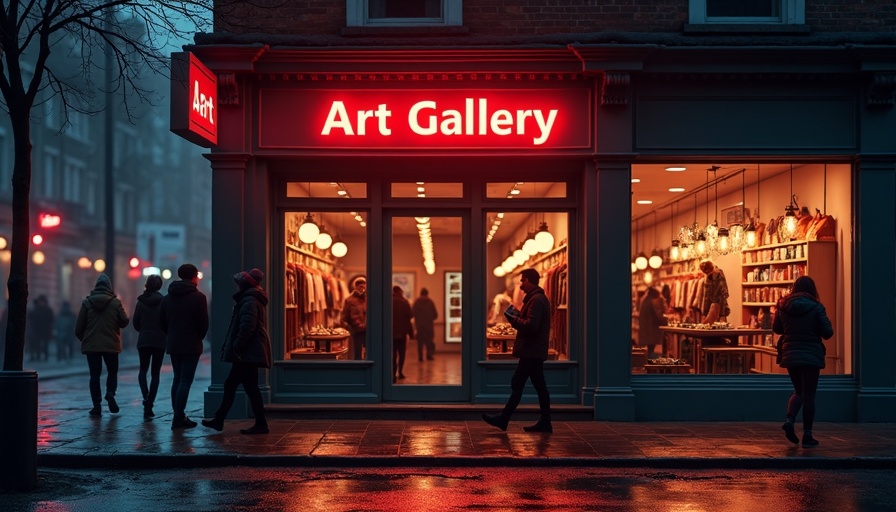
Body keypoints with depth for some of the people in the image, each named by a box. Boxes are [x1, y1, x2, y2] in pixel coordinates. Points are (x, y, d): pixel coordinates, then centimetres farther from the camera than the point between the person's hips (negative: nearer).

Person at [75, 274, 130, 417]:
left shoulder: (87, 302, -2)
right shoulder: (115, 302, -6)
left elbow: (79, 327, 0)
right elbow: (124, 322, -3)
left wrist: (84, 339, 16)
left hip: (91, 345, 1)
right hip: (111, 345, -1)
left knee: (95, 374, 5)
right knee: (112, 371, 16)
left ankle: (97, 405, 1)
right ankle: (110, 393, -8)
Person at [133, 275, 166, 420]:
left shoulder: (141, 302, -2)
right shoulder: (163, 301, -7)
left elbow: (136, 323, 2)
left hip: (143, 341, 1)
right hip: (159, 341, -1)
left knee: (143, 370, 15)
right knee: (155, 373, 8)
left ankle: (146, 397, -11)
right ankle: (149, 405, 2)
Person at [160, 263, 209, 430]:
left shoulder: (168, 297, 8)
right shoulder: (198, 297, -11)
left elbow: (162, 321, 10)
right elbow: (204, 323, -11)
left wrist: (172, 335, 15)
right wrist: (199, 337, 6)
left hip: (173, 344, 6)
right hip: (191, 345, -6)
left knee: (177, 379, 15)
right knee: (185, 381, -4)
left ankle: (178, 416, 15)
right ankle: (179, 419, -7)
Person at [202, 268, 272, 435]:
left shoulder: (249, 301, -13)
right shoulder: (252, 299, 20)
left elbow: (247, 327, -23)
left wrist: (236, 346, -17)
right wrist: (234, 346, 19)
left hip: (248, 353, -11)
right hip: (249, 352, 11)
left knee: (250, 387, -8)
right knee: (230, 384, 12)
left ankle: (261, 424, -4)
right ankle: (218, 420, 17)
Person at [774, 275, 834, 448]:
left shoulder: (783, 306, 0)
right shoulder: (816, 307, -10)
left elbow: (776, 329, 11)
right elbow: (827, 333, -9)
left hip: (789, 355, 4)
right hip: (811, 356, -3)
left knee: (799, 392, 19)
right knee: (809, 395, 4)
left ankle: (789, 419, -4)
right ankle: (807, 435, 6)